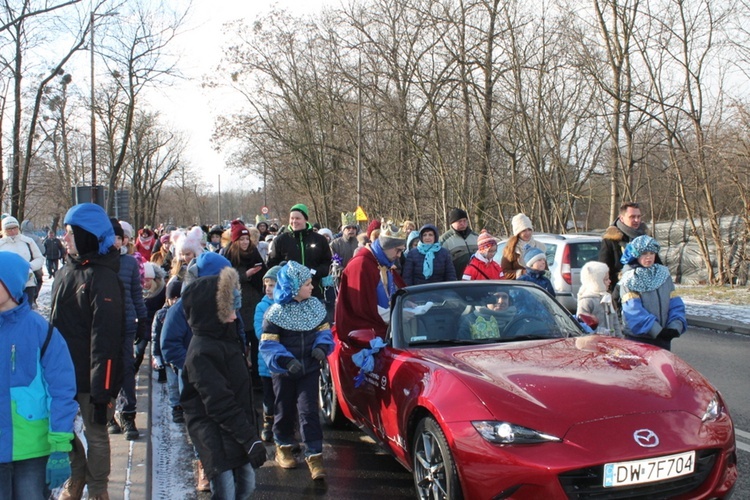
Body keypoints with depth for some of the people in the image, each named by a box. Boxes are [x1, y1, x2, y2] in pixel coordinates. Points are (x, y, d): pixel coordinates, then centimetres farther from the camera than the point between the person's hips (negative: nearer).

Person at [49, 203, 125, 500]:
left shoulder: (103, 277, -16)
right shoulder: (65, 272, 9)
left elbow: (105, 336, -20)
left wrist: (101, 389, -22)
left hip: (92, 375, -7)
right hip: (63, 371, 7)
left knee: (95, 434, 7)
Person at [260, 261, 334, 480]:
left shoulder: (315, 306, -1)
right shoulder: (276, 313, -14)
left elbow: (324, 330, 8)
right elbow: (268, 344, -13)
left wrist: (321, 347, -12)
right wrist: (286, 360, -26)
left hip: (309, 369, 2)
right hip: (284, 372, -2)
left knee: (309, 411, -4)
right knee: (285, 410, 13)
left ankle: (314, 455, 1)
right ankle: (283, 446, 35)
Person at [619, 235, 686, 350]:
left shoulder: (664, 274, 9)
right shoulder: (630, 279, -6)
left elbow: (675, 304, 5)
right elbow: (633, 311, -17)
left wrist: (675, 326, -11)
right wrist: (655, 329, -23)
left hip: (663, 337, 5)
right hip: (637, 338, -5)